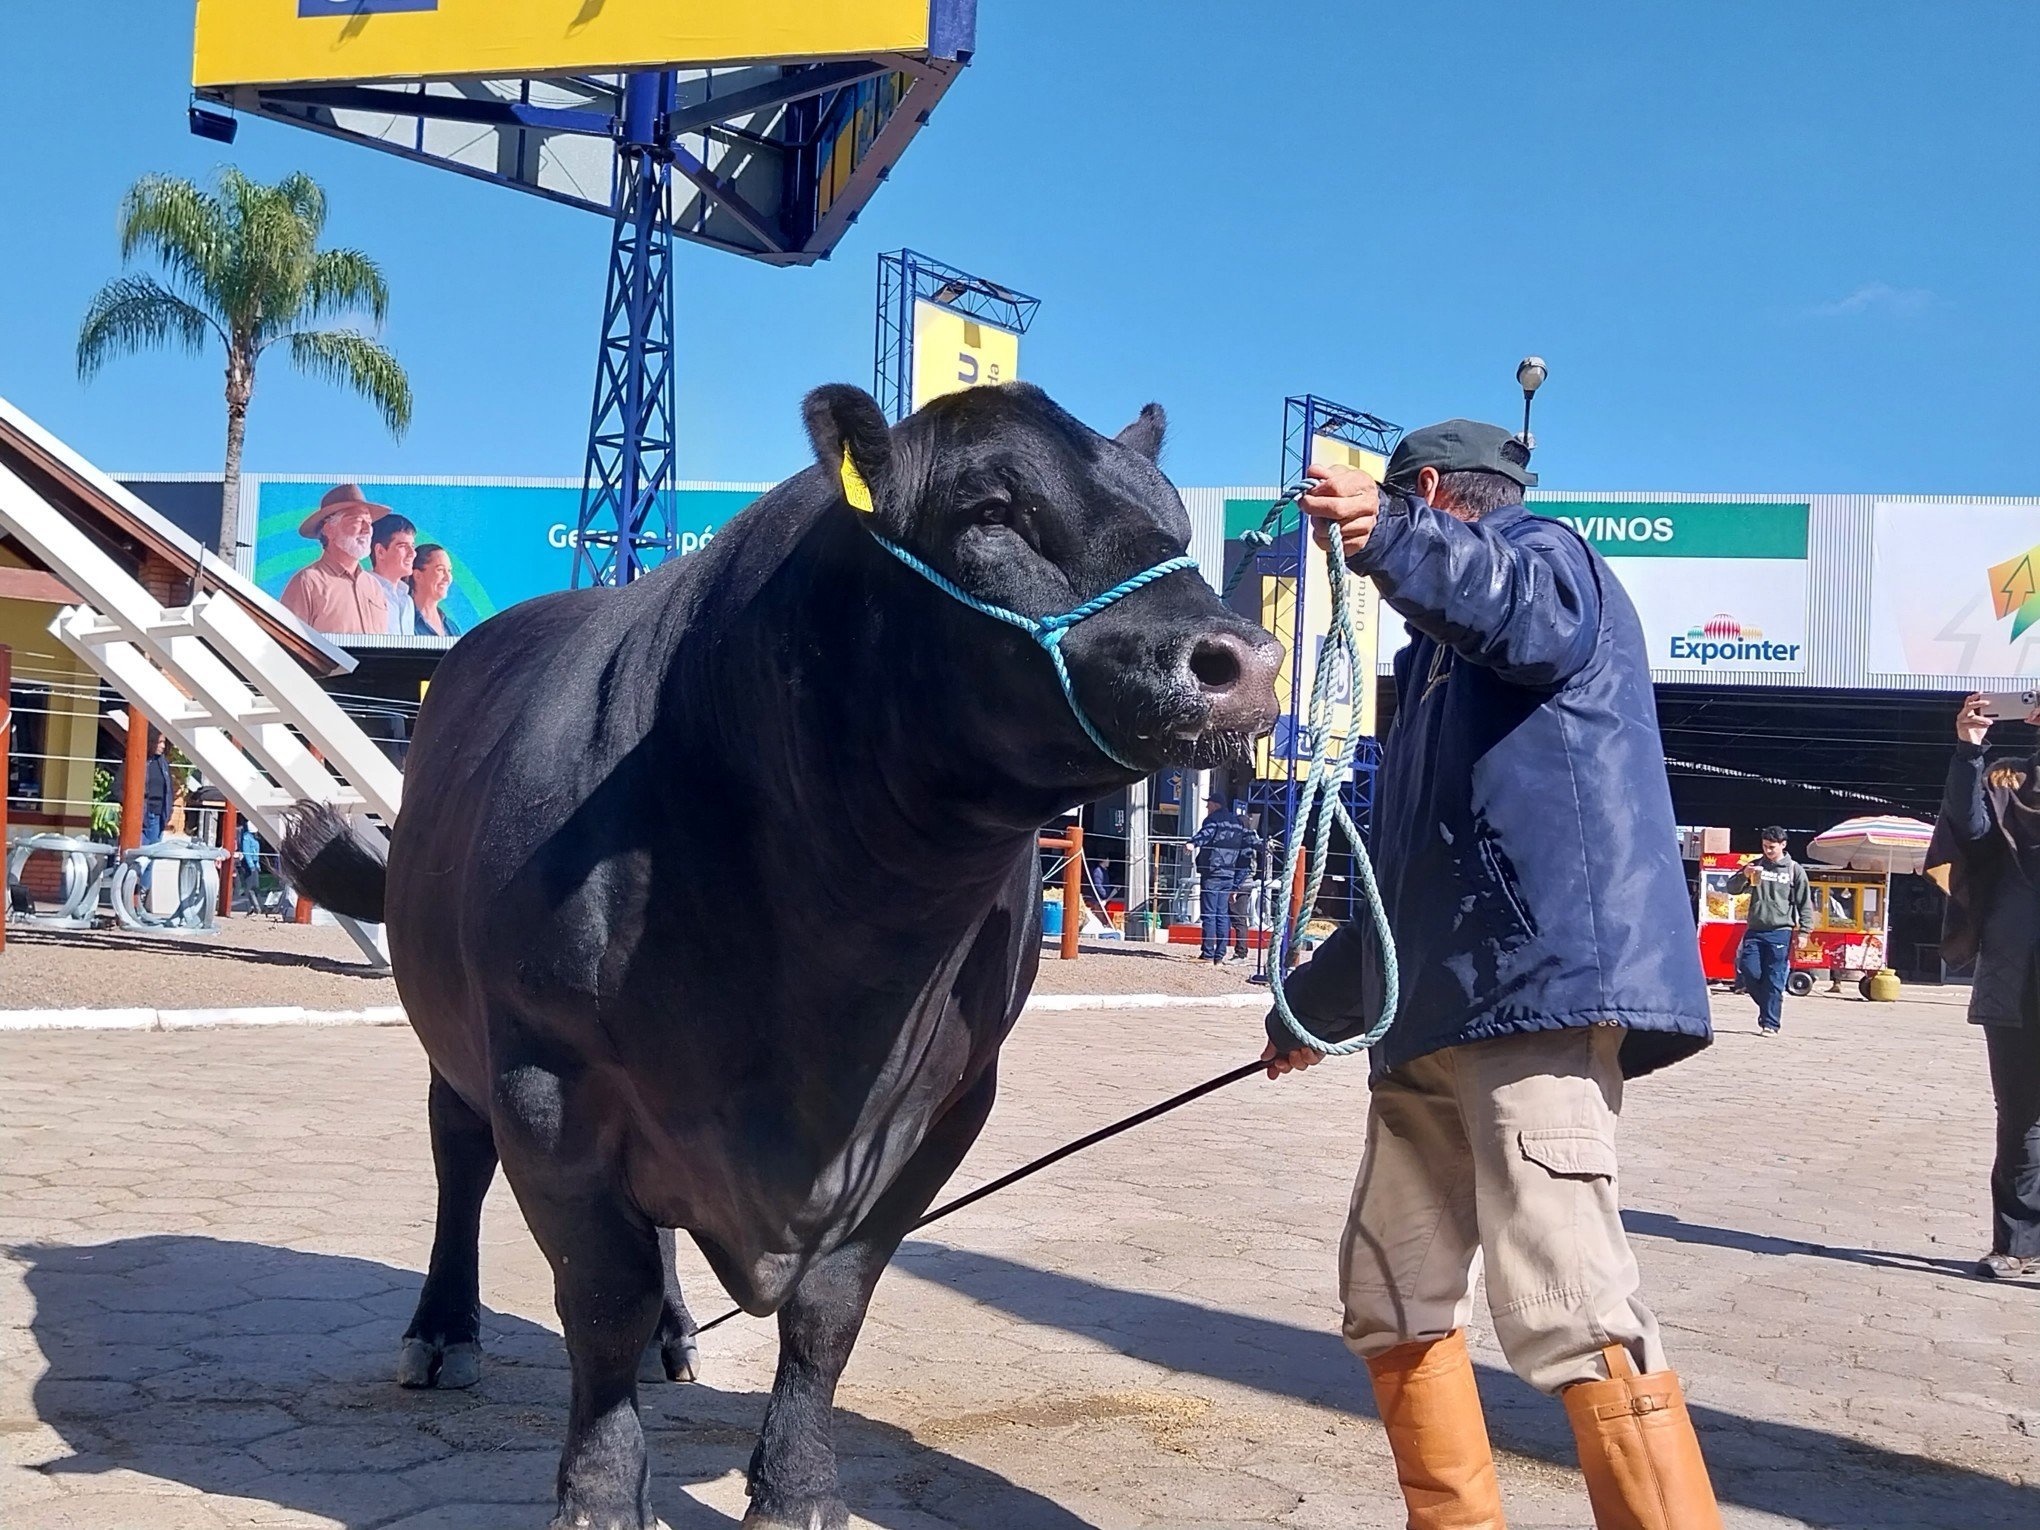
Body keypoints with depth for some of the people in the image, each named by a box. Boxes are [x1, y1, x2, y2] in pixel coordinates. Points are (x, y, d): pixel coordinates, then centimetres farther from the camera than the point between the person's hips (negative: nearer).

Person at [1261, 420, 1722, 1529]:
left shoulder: (1543, 550, 4)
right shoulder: (1437, 654, 30)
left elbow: (1533, 611, -24)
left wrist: (1389, 539, -41)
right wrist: (1317, 999, 38)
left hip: (1539, 982, -10)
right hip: (1433, 1012, 10)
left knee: (1568, 1310, -18)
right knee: (1393, 1304, 11)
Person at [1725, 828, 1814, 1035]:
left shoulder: (1794, 870, 3)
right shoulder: (1756, 865, 10)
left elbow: (1805, 903, 4)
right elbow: (1731, 888, 8)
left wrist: (1803, 931, -3)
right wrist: (1744, 875, -12)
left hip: (1780, 932, -3)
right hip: (1754, 930, 3)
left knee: (1774, 980, -4)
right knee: (1749, 973, -4)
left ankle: (1770, 1023, 0)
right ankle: (1769, 1007, 19)